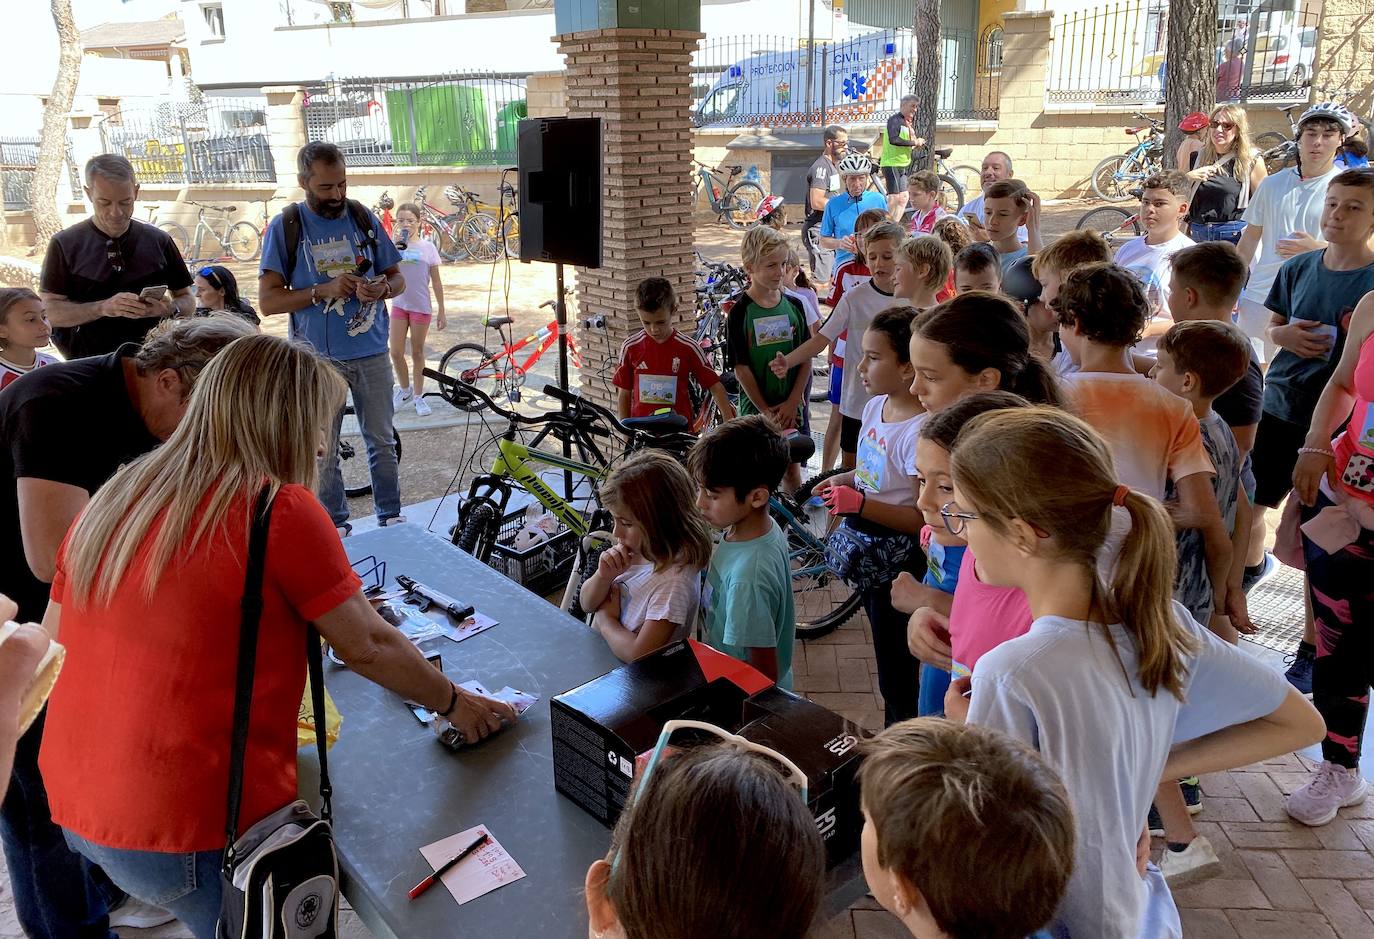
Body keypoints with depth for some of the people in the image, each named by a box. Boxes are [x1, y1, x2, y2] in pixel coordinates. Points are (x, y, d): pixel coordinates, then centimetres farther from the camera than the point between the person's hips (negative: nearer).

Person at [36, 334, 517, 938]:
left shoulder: (114, 497, 4)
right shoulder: (281, 509, -15)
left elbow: (55, 641, 11)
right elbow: (367, 648, -9)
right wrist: (454, 704, 6)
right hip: (192, 831, -6)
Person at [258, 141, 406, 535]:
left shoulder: (364, 218, 4)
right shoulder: (286, 226, -5)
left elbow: (397, 278, 10)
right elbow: (268, 300, -7)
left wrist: (381, 288, -13)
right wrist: (325, 289, -20)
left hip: (372, 353, 2)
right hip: (319, 358, -2)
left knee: (382, 441, 11)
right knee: (324, 451, 7)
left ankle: (391, 517, 24)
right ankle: (336, 526, 21)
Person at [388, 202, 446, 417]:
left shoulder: (427, 247, -3)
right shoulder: (393, 245, 1)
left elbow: (436, 282, 0)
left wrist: (441, 311, -1)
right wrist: (396, 247, -24)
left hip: (421, 306, -2)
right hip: (399, 305, 2)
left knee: (417, 353, 8)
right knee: (396, 353, 2)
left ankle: (418, 396, 21)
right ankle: (404, 390, 26)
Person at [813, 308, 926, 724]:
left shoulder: (920, 431, -25)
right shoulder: (876, 406, 4)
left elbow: (923, 517, -24)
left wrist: (860, 503, -31)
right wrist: (844, 479, 3)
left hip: (897, 562, -9)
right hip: (869, 550, 9)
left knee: (898, 675, 5)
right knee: (889, 662, 23)